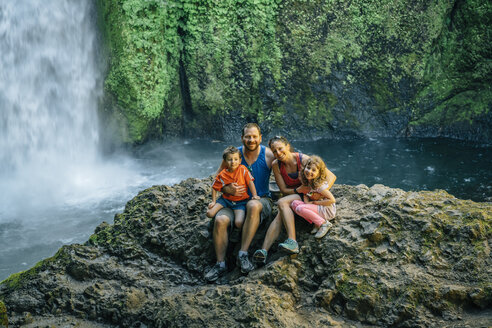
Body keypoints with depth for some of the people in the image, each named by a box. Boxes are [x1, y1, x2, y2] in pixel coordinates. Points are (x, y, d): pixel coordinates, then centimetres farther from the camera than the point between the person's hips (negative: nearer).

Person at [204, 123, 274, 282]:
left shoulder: (269, 155, -3)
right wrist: (228, 189, -14)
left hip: (261, 200, -2)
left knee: (253, 205, -39)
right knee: (220, 220, -27)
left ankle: (243, 254, -32)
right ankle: (220, 263, -13)